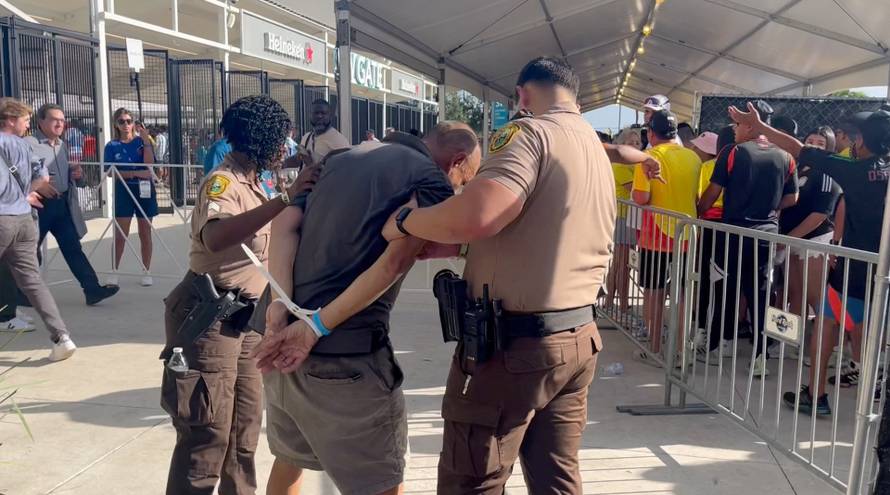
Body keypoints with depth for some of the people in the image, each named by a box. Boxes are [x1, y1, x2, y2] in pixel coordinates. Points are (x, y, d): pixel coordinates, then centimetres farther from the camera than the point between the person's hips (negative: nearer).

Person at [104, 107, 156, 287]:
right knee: (120, 234, 2)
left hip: (144, 189, 1)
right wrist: (136, 173, -17)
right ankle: (114, 272, 13)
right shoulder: (112, 146, 1)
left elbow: (149, 163, -12)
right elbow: (111, 172, -6)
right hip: (123, 191, -1)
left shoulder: (142, 141, 3)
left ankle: (146, 272, 14)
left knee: (145, 233, 6)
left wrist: (146, 140, -16)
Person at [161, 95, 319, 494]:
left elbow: (263, 240, 19)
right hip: (208, 316, -9)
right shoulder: (223, 182, -15)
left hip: (244, 318, 9)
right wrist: (284, 199, -38)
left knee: (246, 426, 14)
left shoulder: (252, 183, 12)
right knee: (208, 432, -4)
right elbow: (215, 237, -37)